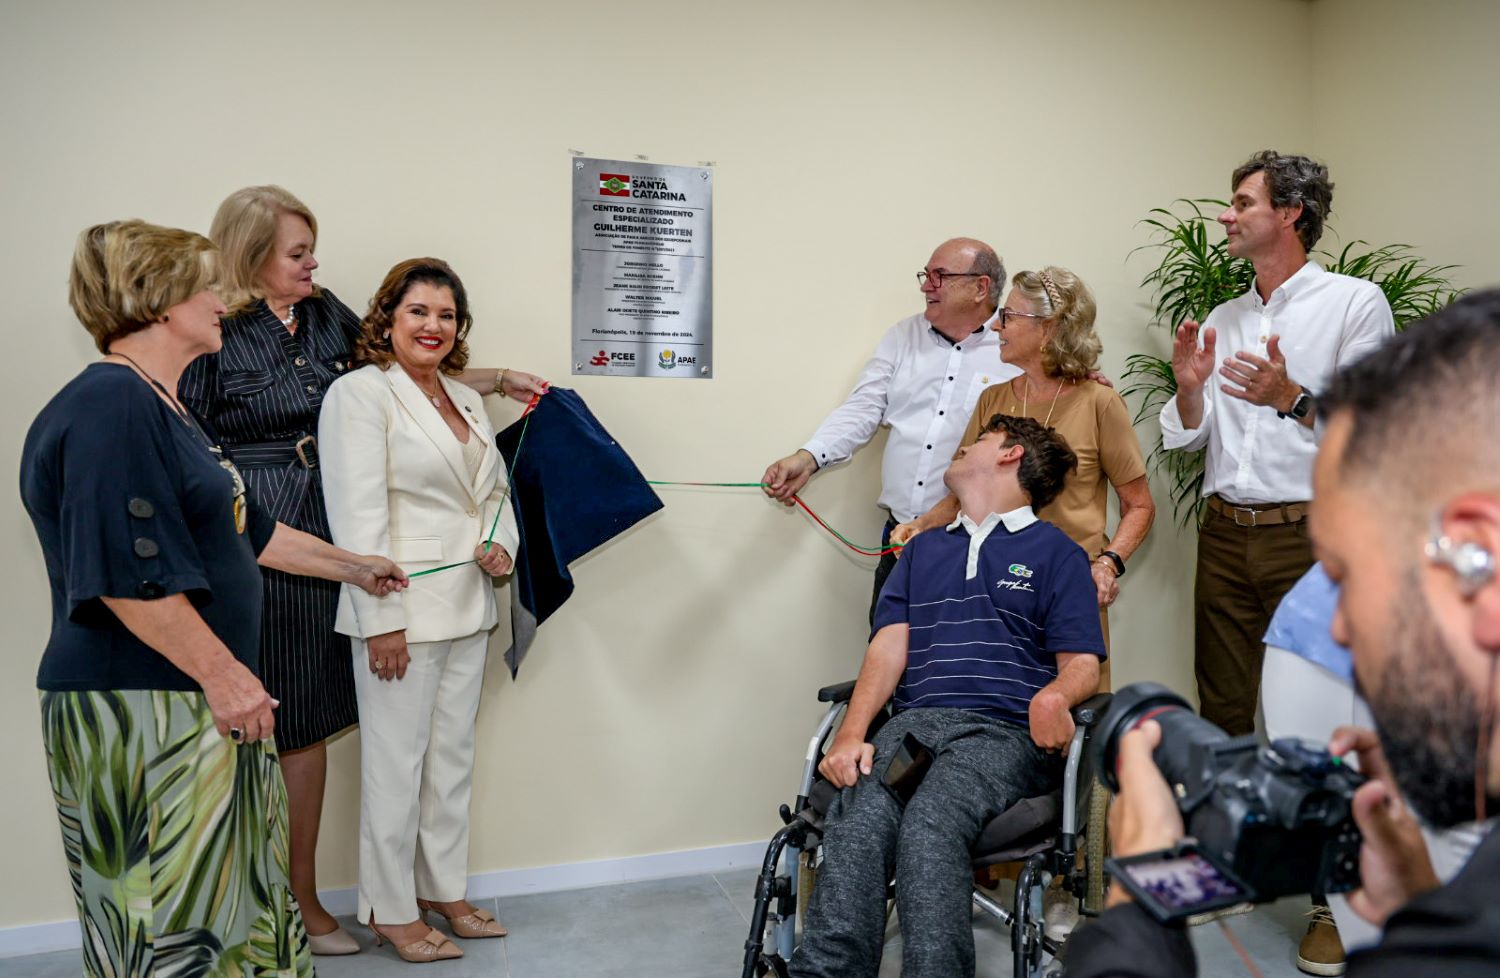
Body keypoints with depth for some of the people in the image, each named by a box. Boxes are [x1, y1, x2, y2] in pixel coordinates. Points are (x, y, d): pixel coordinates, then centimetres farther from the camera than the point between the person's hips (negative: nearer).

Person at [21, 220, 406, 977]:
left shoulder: (163, 407, 15)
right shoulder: (110, 409, -18)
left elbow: (247, 532, 23)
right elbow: (126, 574, -24)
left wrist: (352, 567, 30)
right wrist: (222, 675, -20)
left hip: (202, 707, 10)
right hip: (138, 714, -10)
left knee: (234, 899, 18)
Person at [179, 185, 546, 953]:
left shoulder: (329, 316, 10)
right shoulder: (215, 336, -6)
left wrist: (500, 380, 15)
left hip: (325, 542, 6)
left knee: (309, 721, 12)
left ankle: (302, 900, 25)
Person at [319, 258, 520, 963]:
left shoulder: (467, 399, 15)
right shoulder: (360, 393, -9)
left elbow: (496, 489, 22)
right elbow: (358, 515, -15)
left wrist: (503, 543, 0)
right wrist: (380, 622, -19)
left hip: (468, 606, 8)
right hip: (402, 609, -7)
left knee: (453, 753, 15)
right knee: (397, 760, 2)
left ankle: (443, 890, 30)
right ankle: (391, 910, 19)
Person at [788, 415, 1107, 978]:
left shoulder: (1055, 552, 15)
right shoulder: (924, 550, 28)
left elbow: (1083, 664, 6)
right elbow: (889, 647, 15)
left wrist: (1053, 696, -21)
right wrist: (851, 733, -4)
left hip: (1003, 731, -3)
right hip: (913, 721, 3)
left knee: (930, 824, -35)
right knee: (859, 818, -30)